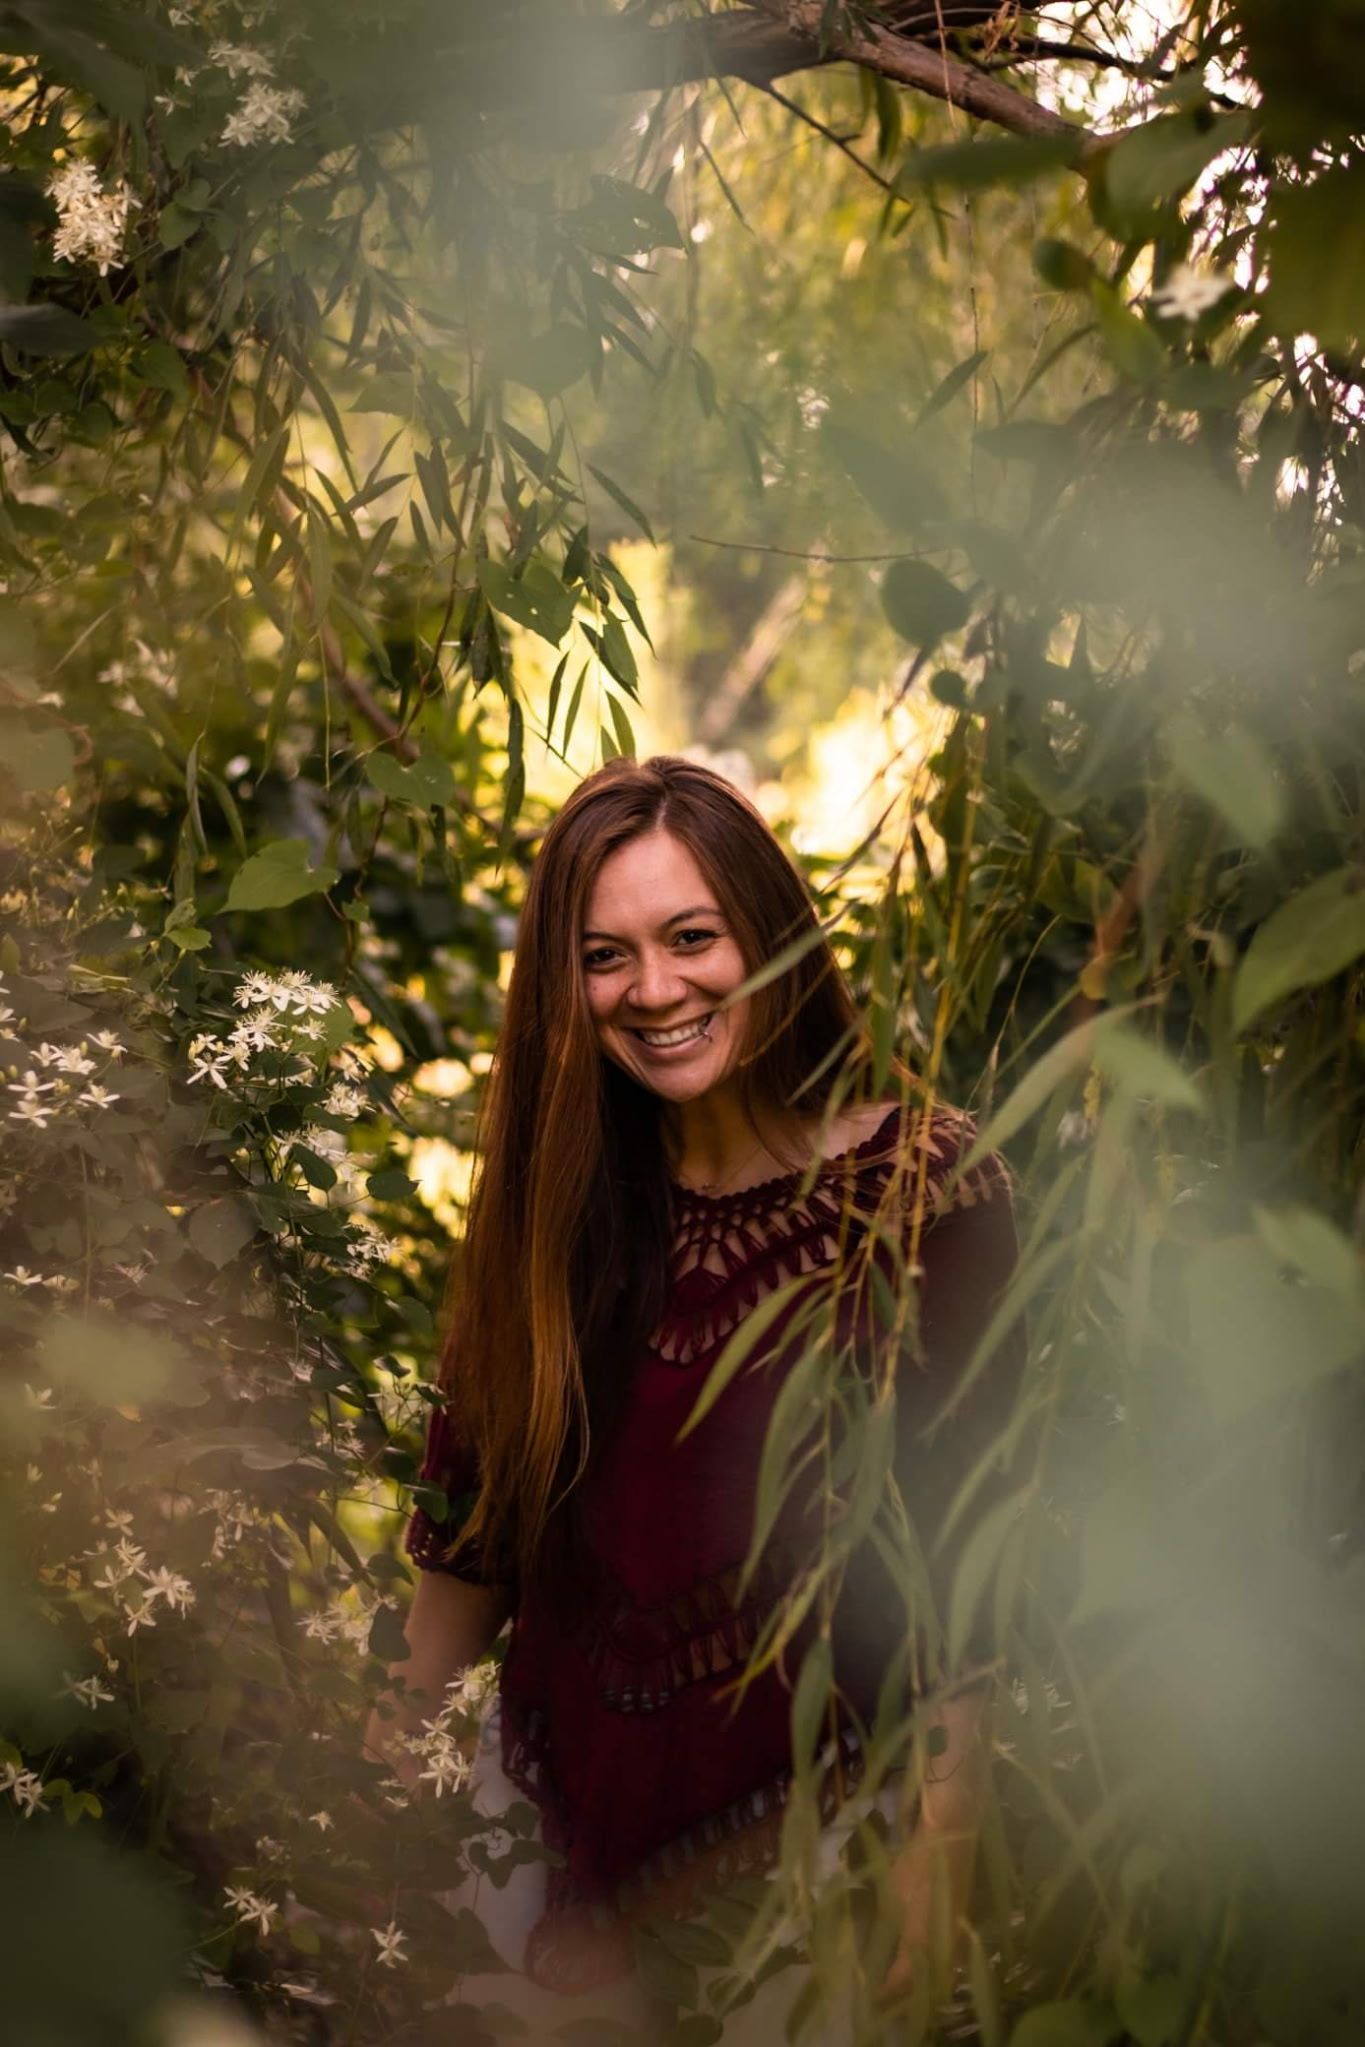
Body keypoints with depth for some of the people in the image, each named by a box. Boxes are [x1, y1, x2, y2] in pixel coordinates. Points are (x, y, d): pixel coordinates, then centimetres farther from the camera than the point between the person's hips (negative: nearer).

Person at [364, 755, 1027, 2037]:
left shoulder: (917, 1184, -15)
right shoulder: (563, 1190, -2)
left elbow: (959, 1539, -16)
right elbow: (476, 1502, 6)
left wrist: (931, 1870, -18)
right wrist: (395, 1742, 8)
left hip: (808, 1781, -4)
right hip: (565, 1767, 4)